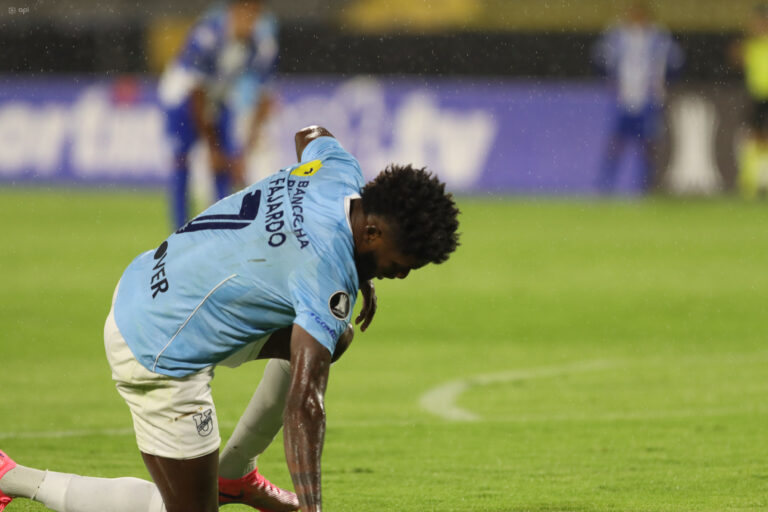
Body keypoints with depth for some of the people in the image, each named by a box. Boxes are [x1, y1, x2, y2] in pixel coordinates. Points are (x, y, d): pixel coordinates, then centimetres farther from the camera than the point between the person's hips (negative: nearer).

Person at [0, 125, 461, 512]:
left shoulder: (340, 171, -3)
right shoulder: (329, 272, -28)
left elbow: (312, 137, 25)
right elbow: (305, 400, -34)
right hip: (159, 357, -10)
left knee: (335, 336, 13)